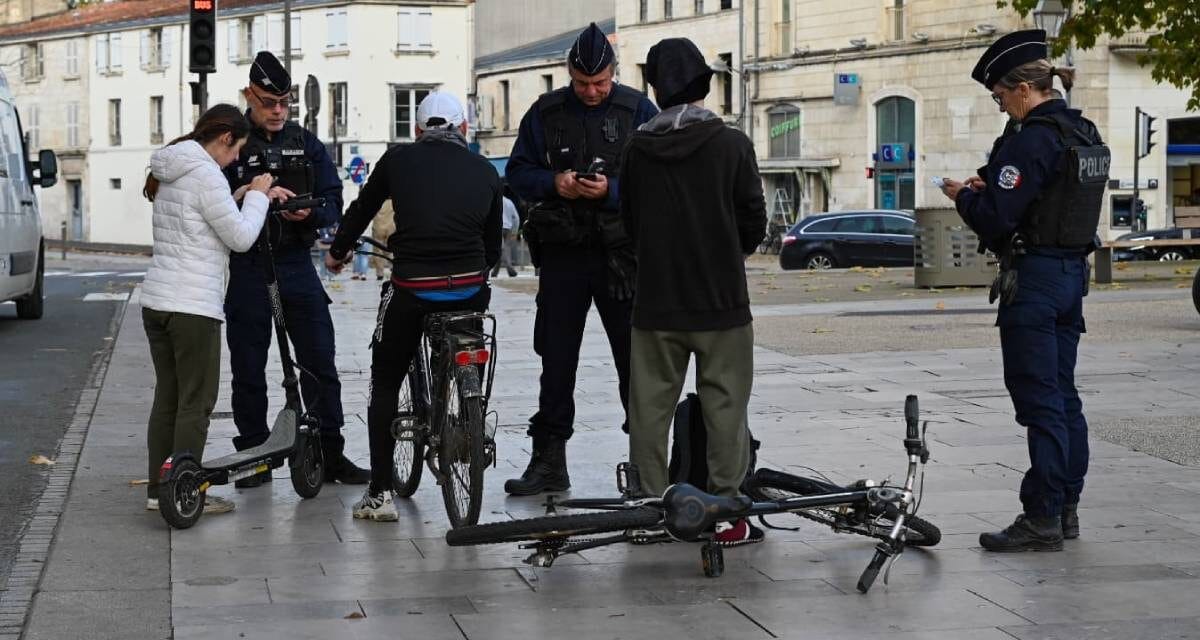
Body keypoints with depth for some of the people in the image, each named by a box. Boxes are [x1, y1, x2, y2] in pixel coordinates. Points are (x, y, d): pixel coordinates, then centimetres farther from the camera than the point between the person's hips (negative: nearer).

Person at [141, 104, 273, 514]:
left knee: (167, 400, 14)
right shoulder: (206, 174, -14)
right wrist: (257, 196, 1)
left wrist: (239, 198, 16)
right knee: (196, 404, -2)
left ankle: (158, 489, 17)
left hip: (156, 303, 9)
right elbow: (241, 237, -13)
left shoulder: (169, 173, 15)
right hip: (193, 307, -9)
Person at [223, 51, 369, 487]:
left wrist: (309, 213, -14)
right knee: (248, 368, 5)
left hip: (296, 264, 3)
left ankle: (331, 454, 6)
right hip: (246, 268, -2)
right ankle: (254, 456, 15)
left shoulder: (307, 145, 10)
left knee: (320, 362, 0)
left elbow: (333, 203, 7)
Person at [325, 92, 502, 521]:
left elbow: (361, 210, 19)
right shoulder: (486, 171, 12)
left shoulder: (399, 160, 8)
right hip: (470, 291, 2)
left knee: (385, 384, 14)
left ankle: (380, 493, 10)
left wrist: (337, 252, 38)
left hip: (411, 291, -2)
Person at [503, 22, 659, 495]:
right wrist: (553, 182, -13)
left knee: (636, 357, 2)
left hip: (621, 252, -2)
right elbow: (517, 173, 6)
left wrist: (612, 190, -19)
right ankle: (549, 460, 11)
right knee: (556, 358, 5)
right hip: (563, 252, 2)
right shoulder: (545, 113, 5)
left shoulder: (638, 111, 0)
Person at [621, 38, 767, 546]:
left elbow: (629, 222, 7)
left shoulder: (638, 148, -2)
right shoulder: (731, 145, -9)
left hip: (655, 301, 2)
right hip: (721, 299, -2)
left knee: (650, 406, 10)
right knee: (724, 406, 3)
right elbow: (754, 222, -4)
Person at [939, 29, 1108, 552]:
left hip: (1034, 278, -10)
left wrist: (963, 196, -1)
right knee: (1063, 396, 14)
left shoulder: (1032, 138, -18)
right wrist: (988, 187, 10)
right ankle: (1066, 508, 20)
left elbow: (995, 218, -20)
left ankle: (1042, 519, -4)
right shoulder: (1085, 133, 12)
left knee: (1039, 401, -6)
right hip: (1073, 272, 10)